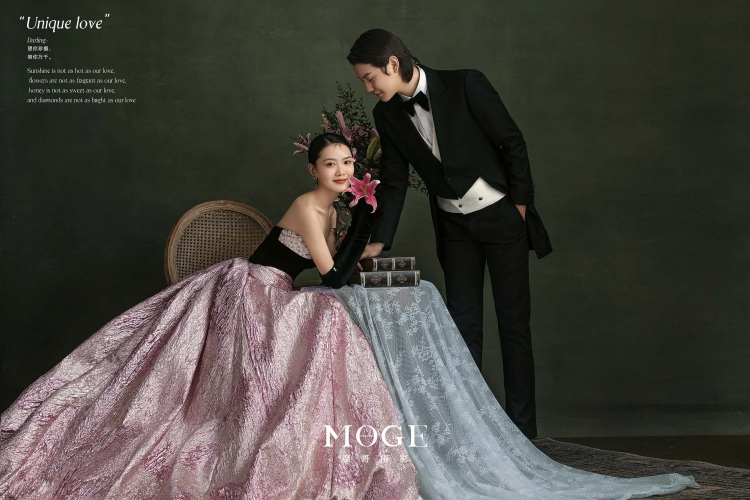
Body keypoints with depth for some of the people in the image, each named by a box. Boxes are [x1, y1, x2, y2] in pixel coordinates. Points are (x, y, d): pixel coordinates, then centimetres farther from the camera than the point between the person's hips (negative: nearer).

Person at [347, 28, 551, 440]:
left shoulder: (464, 85, -17)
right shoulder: (387, 115, -2)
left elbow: (512, 141, -11)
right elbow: (393, 183, 4)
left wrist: (520, 203, -9)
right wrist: (379, 242, -2)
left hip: (501, 216, -4)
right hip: (454, 225, 4)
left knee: (513, 323, 0)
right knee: (463, 325, 4)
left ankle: (522, 429, 7)